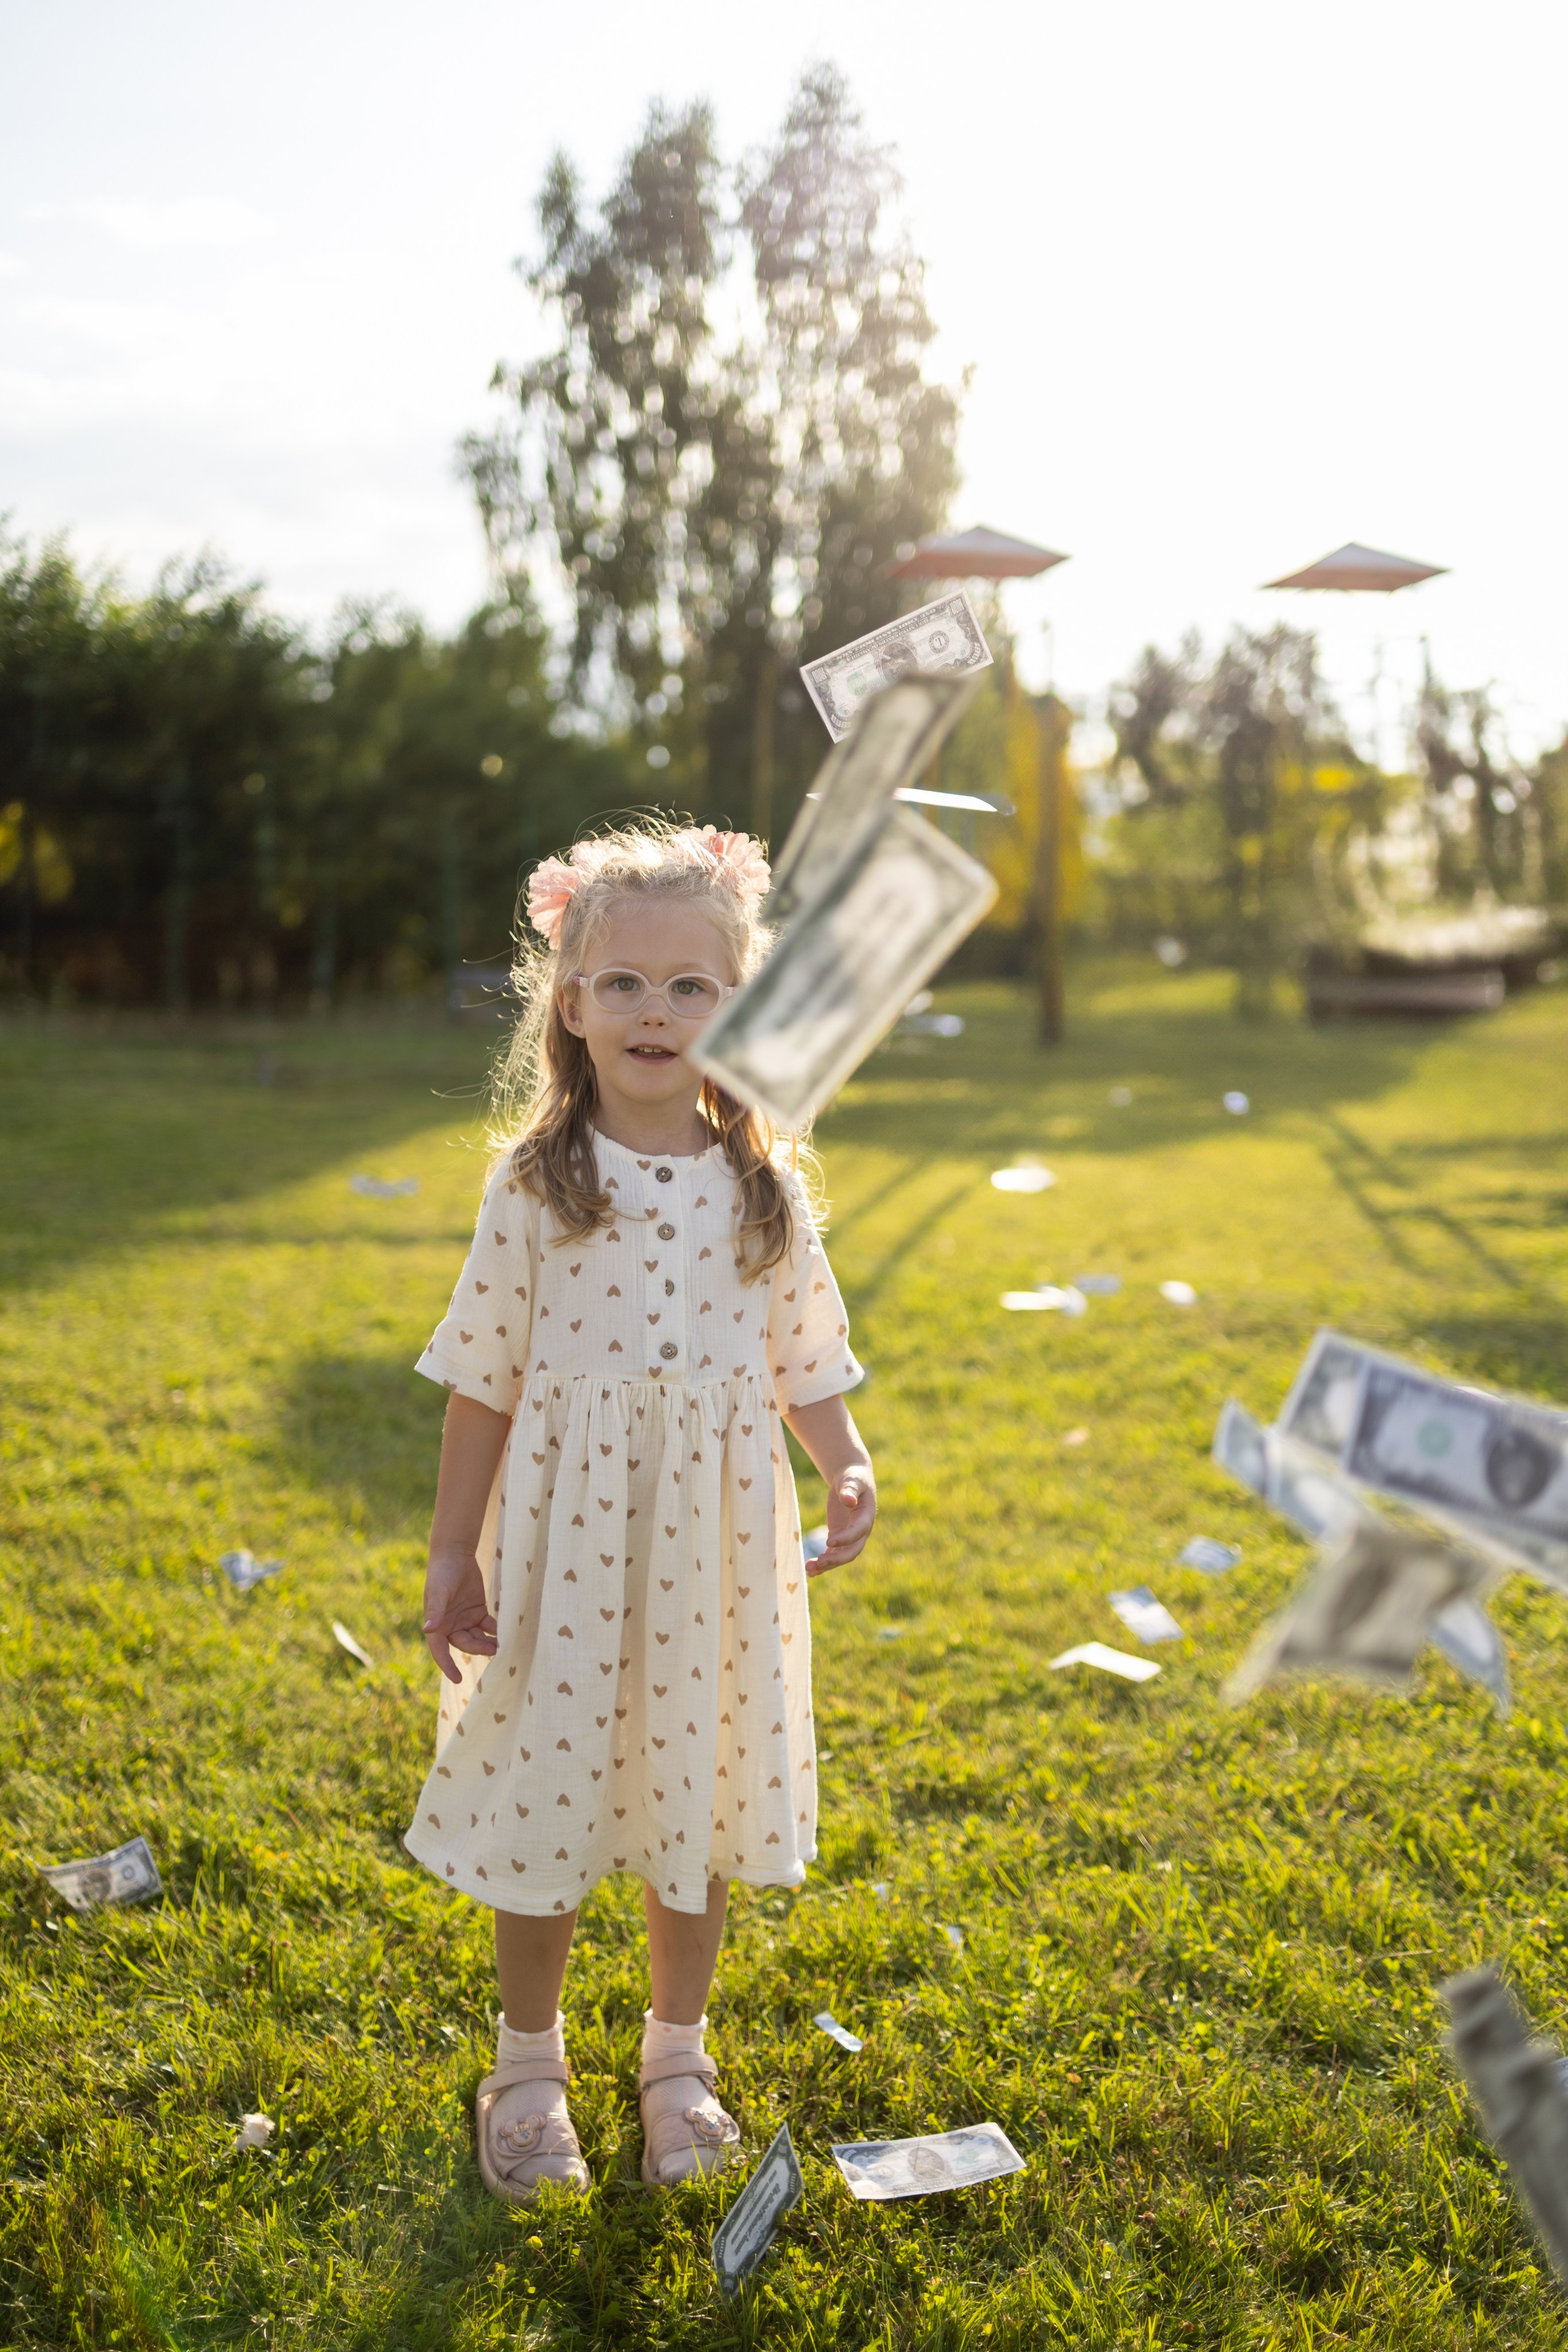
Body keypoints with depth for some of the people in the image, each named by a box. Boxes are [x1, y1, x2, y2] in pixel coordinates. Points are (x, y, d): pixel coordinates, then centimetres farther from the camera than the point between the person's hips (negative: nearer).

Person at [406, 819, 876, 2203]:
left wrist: (848, 1468, -11)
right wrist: (453, 1551, -1)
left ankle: (679, 2054, 35)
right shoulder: (535, 1183, -5)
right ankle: (529, 2065, 31)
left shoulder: (764, 1185, 0)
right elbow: (486, 1379, -1)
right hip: (565, 1533, -1)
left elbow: (805, 1361, 7)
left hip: (714, 1541, 2)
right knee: (546, 1793, 7)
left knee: (700, 1799, 12)